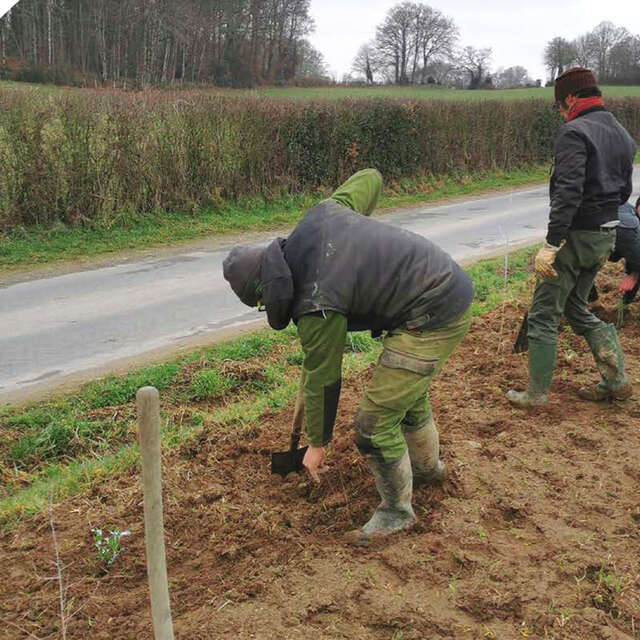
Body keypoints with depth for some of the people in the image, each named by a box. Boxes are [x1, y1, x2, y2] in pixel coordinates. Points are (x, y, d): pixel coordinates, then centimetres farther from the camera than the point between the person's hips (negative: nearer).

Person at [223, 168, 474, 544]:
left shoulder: (317, 306, -22)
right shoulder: (319, 215, -2)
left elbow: (323, 380, -10)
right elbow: (371, 178, 14)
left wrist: (318, 443, 7)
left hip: (433, 320, -10)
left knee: (376, 422, -3)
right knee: (410, 392, 30)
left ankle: (397, 511, 20)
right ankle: (429, 467, 56)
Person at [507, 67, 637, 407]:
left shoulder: (574, 132, -14)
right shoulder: (622, 134, 14)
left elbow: (568, 192, -25)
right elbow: (624, 190, 18)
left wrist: (551, 244, -27)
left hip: (577, 236, -9)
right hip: (606, 235, 9)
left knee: (544, 314, 1)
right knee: (576, 307, 21)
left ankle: (536, 393, 7)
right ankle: (615, 380, 22)